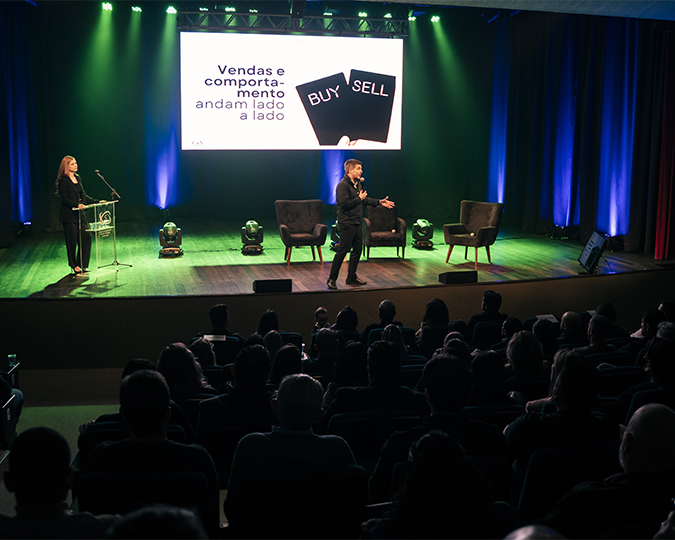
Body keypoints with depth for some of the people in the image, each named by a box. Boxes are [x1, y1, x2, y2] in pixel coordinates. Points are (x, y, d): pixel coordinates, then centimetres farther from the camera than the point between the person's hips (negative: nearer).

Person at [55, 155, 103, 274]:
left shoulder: (78, 178, 15)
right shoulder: (63, 181, -9)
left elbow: (84, 196, 18)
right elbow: (65, 199, -15)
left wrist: (98, 202, 11)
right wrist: (77, 205, -28)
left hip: (80, 214, 7)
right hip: (69, 216, -7)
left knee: (86, 238, 1)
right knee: (72, 241, 0)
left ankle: (82, 265, 13)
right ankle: (74, 266, 13)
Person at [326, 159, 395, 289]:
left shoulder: (358, 183, 14)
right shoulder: (343, 185, -15)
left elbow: (364, 199, 26)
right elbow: (344, 204, -24)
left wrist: (379, 202, 19)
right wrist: (359, 198, -15)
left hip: (356, 223, 9)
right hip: (346, 223, -9)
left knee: (357, 249, 12)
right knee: (343, 250, -8)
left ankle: (351, 277, 23)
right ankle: (332, 279, -2)